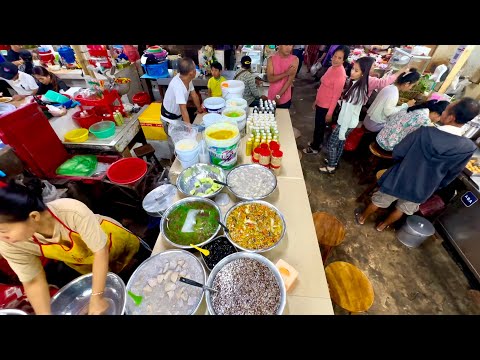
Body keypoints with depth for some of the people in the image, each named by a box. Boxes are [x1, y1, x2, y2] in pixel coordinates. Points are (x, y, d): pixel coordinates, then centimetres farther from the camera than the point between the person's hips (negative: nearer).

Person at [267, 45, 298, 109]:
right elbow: (270, 79, -15)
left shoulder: (295, 59, -6)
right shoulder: (271, 59, -5)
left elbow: (290, 80, -12)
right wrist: (286, 73, -23)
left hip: (285, 99, 0)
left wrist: (278, 96, -18)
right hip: (272, 98, 0)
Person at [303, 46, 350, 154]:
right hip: (320, 103, 8)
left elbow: (336, 96, -20)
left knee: (319, 127, 7)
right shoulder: (332, 68, 4)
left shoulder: (341, 75, -22)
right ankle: (317, 142, 41)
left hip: (326, 106, -8)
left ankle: (315, 148, 25)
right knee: (318, 125, 21)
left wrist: (330, 113, -18)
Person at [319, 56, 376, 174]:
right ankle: (335, 162, 43)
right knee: (340, 142, 23)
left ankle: (330, 167, 21)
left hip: (347, 123, -9)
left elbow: (348, 113, -25)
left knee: (332, 143, 6)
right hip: (351, 122, 9)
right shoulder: (360, 86, 0)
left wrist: (342, 132, -21)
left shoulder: (357, 90, -27)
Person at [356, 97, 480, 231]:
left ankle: (362, 218, 40)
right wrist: (433, 188, 15)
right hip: (421, 190, 2)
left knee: (378, 200, 20)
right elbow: (450, 176, -3)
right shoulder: (468, 148, -16)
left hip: (400, 179, -2)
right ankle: (382, 225, 45)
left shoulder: (425, 132, -24)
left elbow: (397, 153, -14)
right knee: (401, 209, 26)